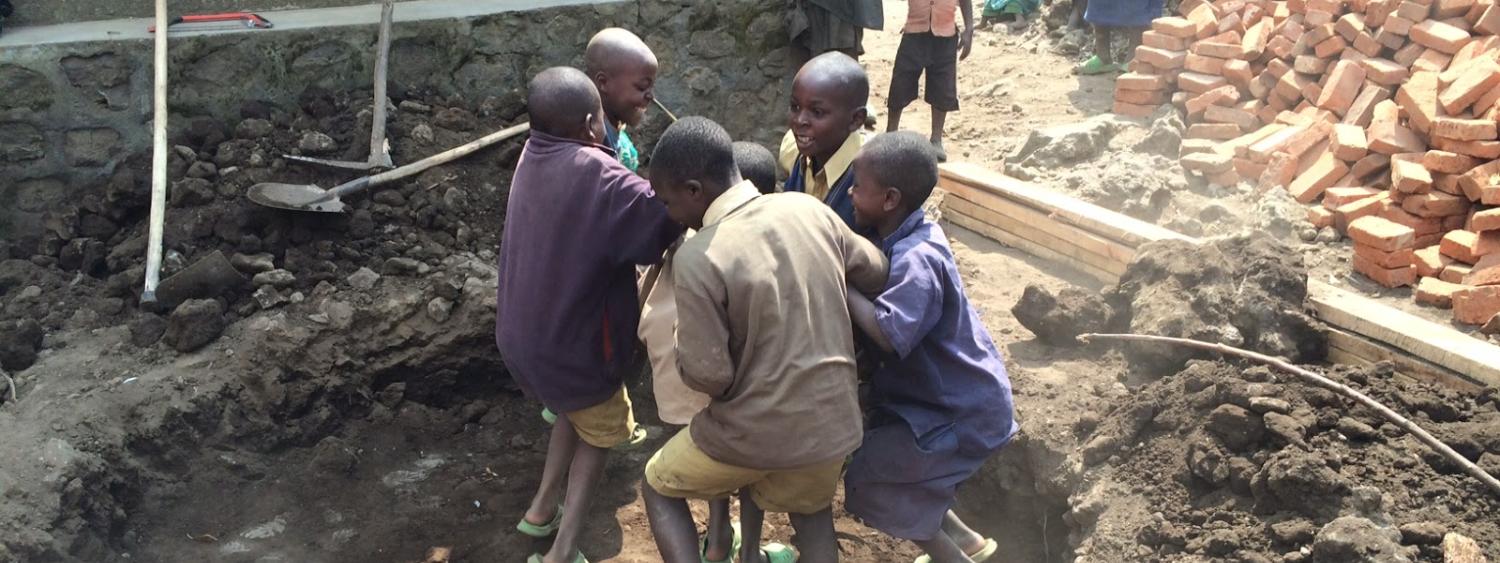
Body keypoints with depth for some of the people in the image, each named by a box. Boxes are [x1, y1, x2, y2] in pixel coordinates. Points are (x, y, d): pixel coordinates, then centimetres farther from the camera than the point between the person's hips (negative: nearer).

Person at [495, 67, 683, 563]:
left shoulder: (533, 157, -3)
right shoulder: (596, 177, -28)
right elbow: (670, 216, -31)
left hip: (521, 334, 7)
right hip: (569, 343, -7)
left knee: (576, 410, 32)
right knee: (601, 430, 19)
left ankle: (544, 507, 38)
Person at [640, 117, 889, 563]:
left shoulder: (697, 259, -22)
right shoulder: (808, 208, -6)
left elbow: (707, 375, -20)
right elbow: (875, 273, 7)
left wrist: (683, 340, 1)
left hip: (756, 430, -5)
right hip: (831, 419, 5)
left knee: (658, 487, 22)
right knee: (810, 505, 35)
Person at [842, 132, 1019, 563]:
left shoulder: (916, 260, -29)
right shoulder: (909, 238, -1)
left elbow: (890, 333, -41)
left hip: (960, 411, -9)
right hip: (949, 394, 9)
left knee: (868, 478, -2)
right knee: (872, 454, 19)